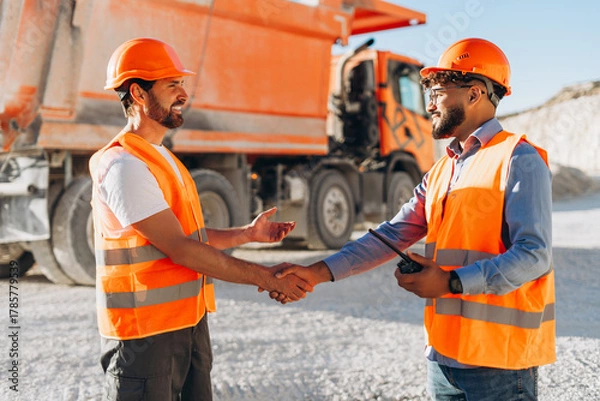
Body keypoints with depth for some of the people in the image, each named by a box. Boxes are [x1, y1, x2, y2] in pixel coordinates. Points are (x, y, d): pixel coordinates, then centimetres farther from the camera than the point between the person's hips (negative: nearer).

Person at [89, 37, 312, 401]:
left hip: (190, 323, 9)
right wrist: (265, 278, -19)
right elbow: (179, 248, -22)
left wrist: (248, 233, 5)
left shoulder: (161, 158, 14)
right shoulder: (124, 166, -18)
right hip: (145, 333, -9)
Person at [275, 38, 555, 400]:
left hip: (499, 361, -7)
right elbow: (392, 235, 7)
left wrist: (451, 283, -21)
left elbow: (534, 256, -18)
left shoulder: (519, 160, -10)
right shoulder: (441, 171, 14)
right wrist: (318, 272, -2)